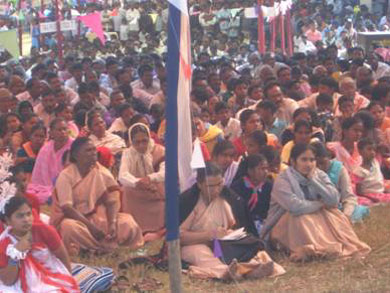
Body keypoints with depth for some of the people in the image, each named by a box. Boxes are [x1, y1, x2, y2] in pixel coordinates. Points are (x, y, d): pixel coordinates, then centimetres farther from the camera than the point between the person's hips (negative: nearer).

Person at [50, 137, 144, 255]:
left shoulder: (102, 173, -2)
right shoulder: (65, 176, -14)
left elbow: (111, 201, -6)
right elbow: (67, 208, -21)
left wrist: (112, 223, -25)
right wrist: (91, 227, -27)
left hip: (95, 217, 4)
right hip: (72, 218, -4)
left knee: (127, 222, -16)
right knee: (70, 227, -38)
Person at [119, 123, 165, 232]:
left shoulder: (159, 151, -5)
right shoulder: (127, 153, -3)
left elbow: (165, 172, -23)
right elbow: (123, 176, -21)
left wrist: (150, 178, -44)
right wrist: (137, 182, -44)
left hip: (156, 198, 0)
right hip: (135, 200, 1)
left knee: (157, 229, -8)